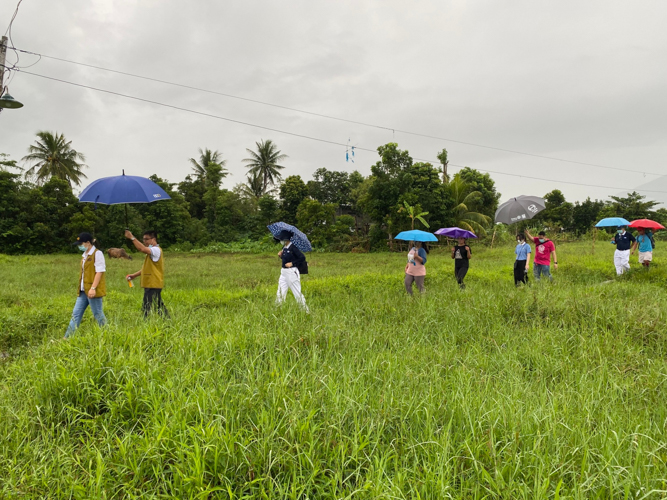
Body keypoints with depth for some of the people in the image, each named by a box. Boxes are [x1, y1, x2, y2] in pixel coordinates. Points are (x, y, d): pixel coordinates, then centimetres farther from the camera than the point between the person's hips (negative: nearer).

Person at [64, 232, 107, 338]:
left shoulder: (97, 254, -10)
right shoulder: (85, 255, 15)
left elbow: (99, 272, -16)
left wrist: (93, 288, -21)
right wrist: (80, 288, 17)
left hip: (93, 290, -8)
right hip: (83, 290, 8)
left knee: (98, 314, -1)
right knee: (76, 314, 8)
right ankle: (67, 337, 11)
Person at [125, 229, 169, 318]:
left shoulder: (156, 250, -13)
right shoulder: (151, 252, 21)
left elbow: (142, 249, -32)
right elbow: (147, 269, 23)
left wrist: (132, 237, -28)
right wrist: (134, 275, 13)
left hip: (153, 285, -11)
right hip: (150, 284, 11)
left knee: (148, 308, -13)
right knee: (159, 306, 14)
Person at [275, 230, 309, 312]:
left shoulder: (293, 247, -15)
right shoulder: (284, 247, 10)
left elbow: (302, 258, -19)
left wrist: (292, 263, -18)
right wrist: (280, 255, 1)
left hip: (292, 272, -8)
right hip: (283, 272, 8)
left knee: (297, 293, -3)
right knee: (280, 293, 10)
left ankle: (306, 310, 7)